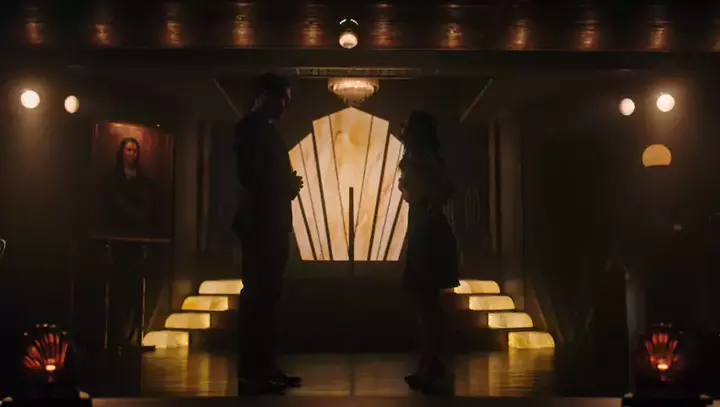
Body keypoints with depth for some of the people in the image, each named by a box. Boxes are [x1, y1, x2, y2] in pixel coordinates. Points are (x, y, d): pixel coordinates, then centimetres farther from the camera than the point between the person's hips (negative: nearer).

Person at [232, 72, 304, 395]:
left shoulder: (266, 130, 20)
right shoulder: (252, 127, -8)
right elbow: (249, 176, -19)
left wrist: (289, 185, 4)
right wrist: (288, 186, -8)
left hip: (271, 224, 10)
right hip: (259, 224, -10)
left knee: (266, 296, 11)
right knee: (257, 297, -9)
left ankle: (263, 368, 17)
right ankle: (250, 373, -5)